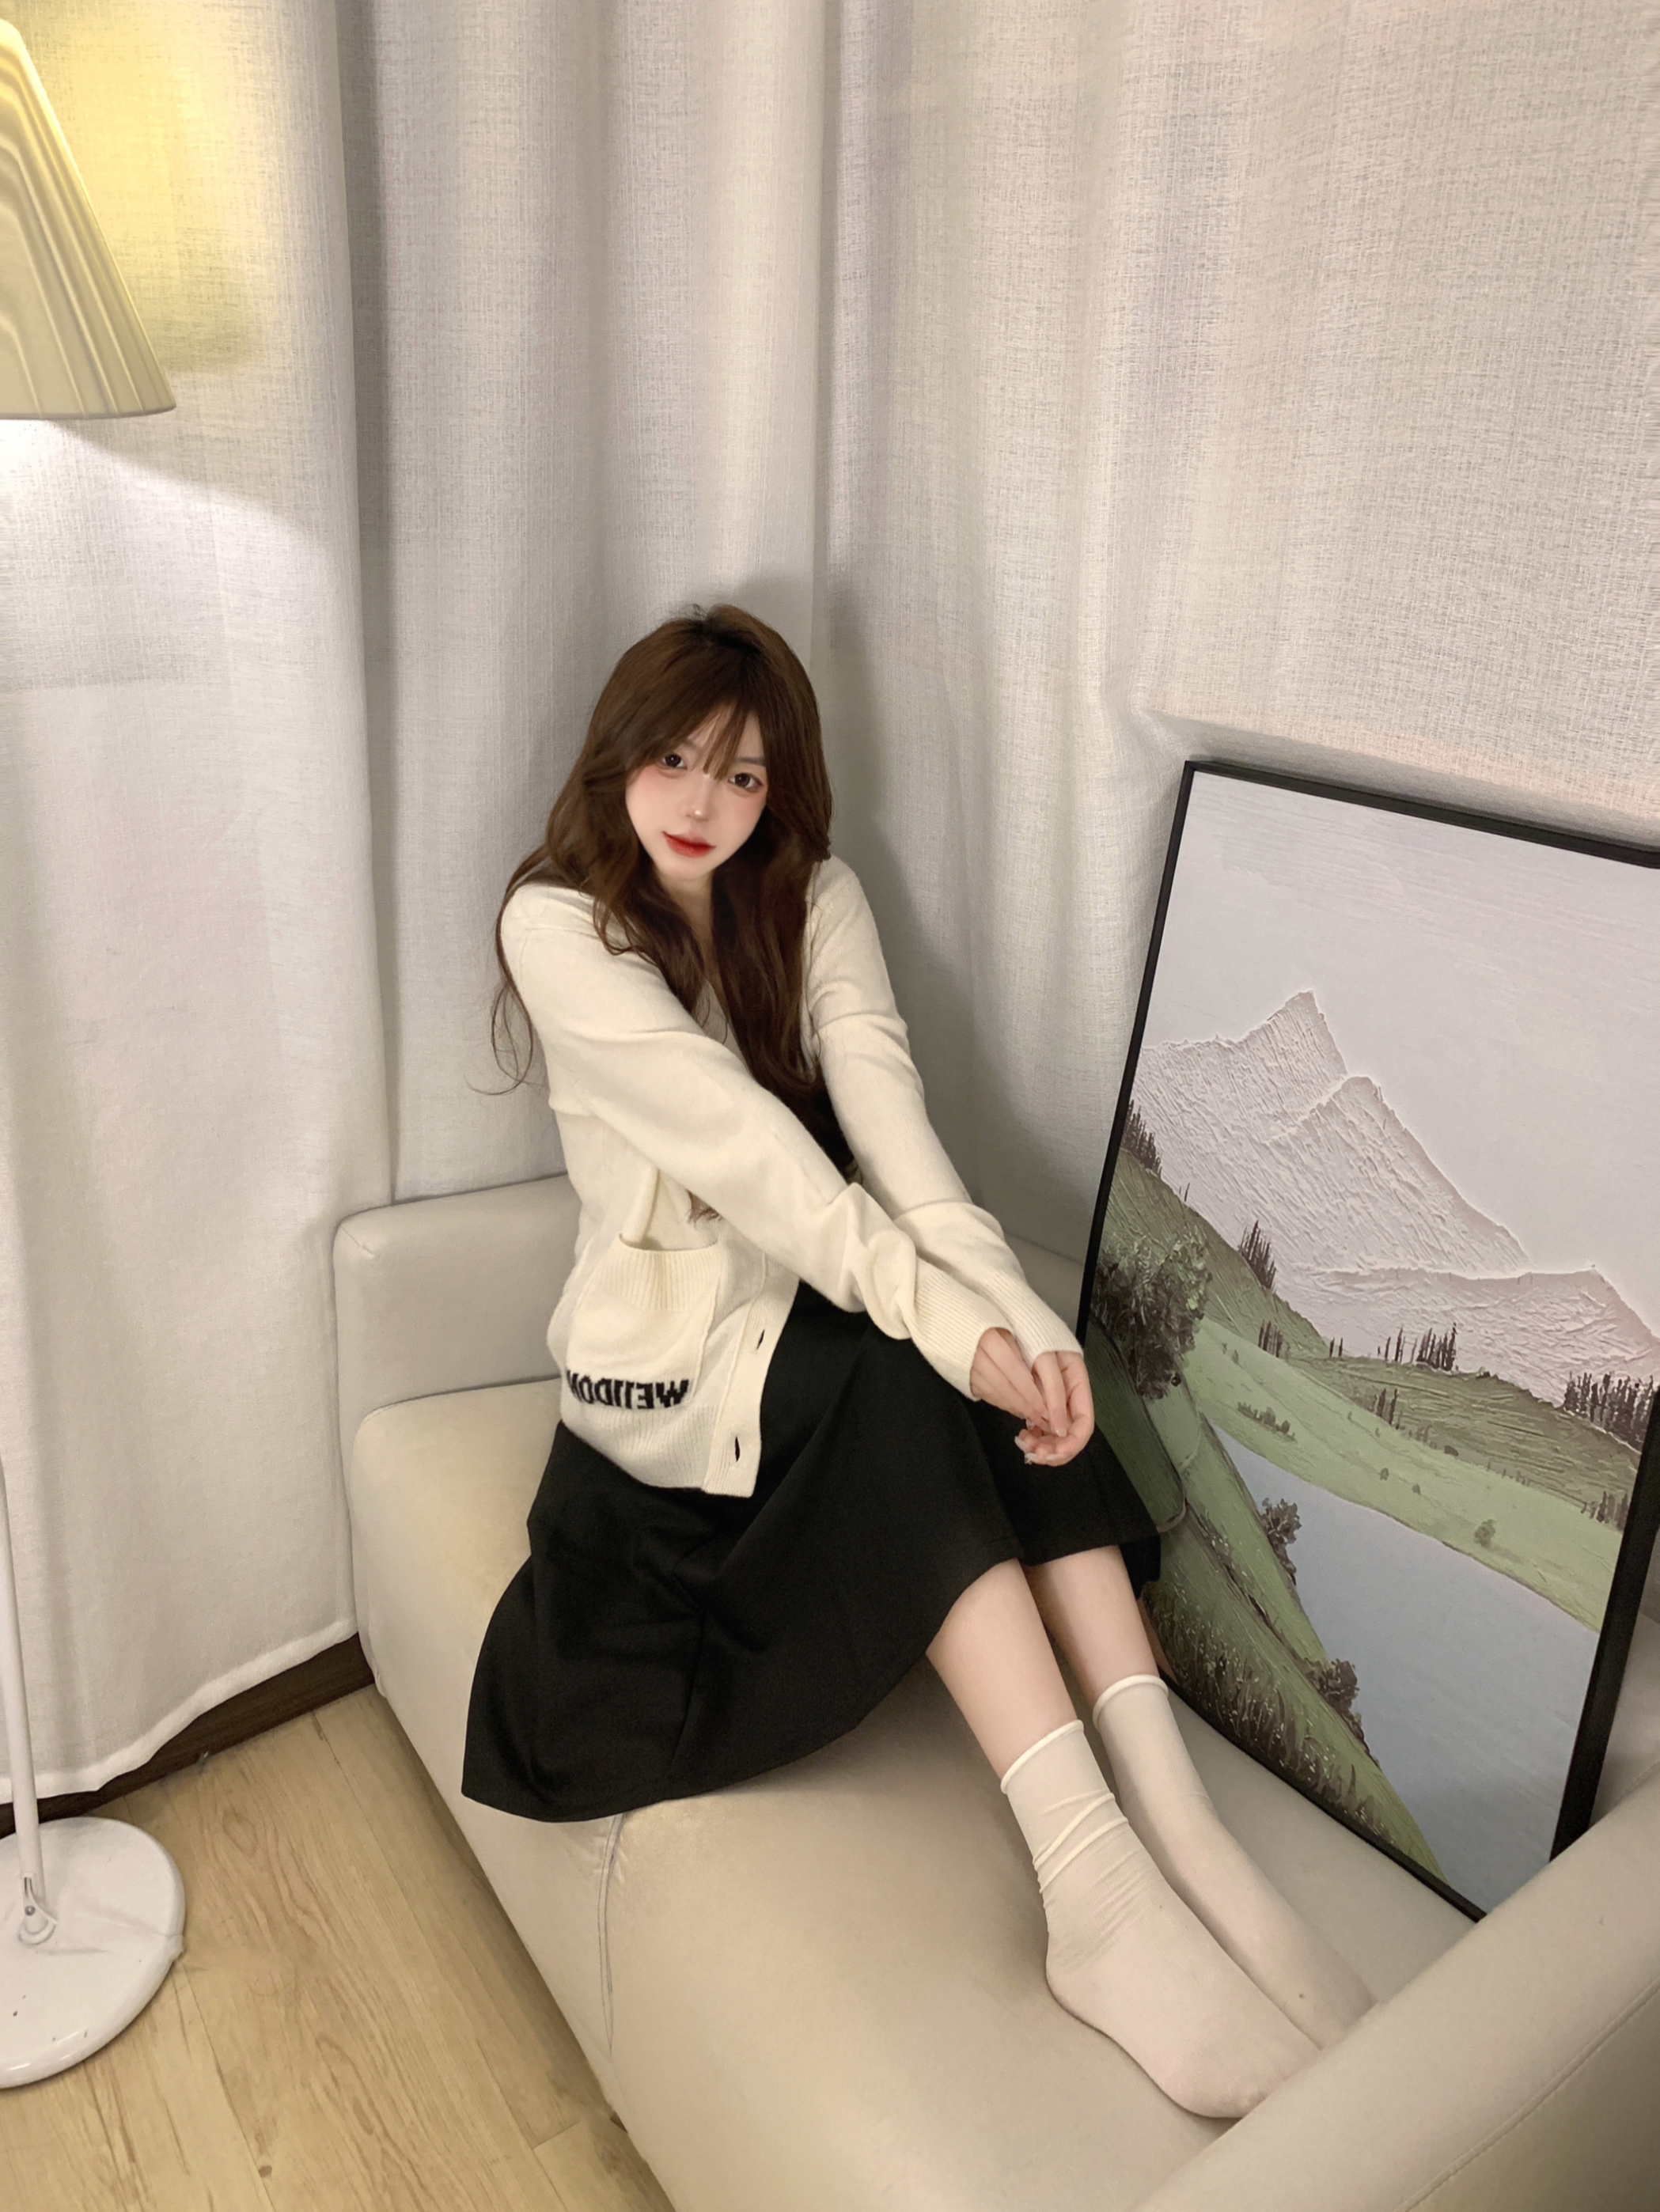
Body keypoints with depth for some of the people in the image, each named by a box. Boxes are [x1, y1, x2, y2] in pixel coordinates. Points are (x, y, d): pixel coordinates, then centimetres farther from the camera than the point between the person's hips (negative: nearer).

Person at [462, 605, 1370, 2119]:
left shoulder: (812, 895, 3)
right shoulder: (560, 926, -11)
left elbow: (884, 1107, -16)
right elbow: (742, 1144, -25)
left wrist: (1014, 1307, -33)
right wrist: (954, 1323, -35)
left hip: (817, 1306, 4)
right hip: (665, 1355, -4)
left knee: (1014, 1370, -27)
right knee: (914, 1380, -32)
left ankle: (1172, 1818, -31)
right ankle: (1095, 1879, -38)